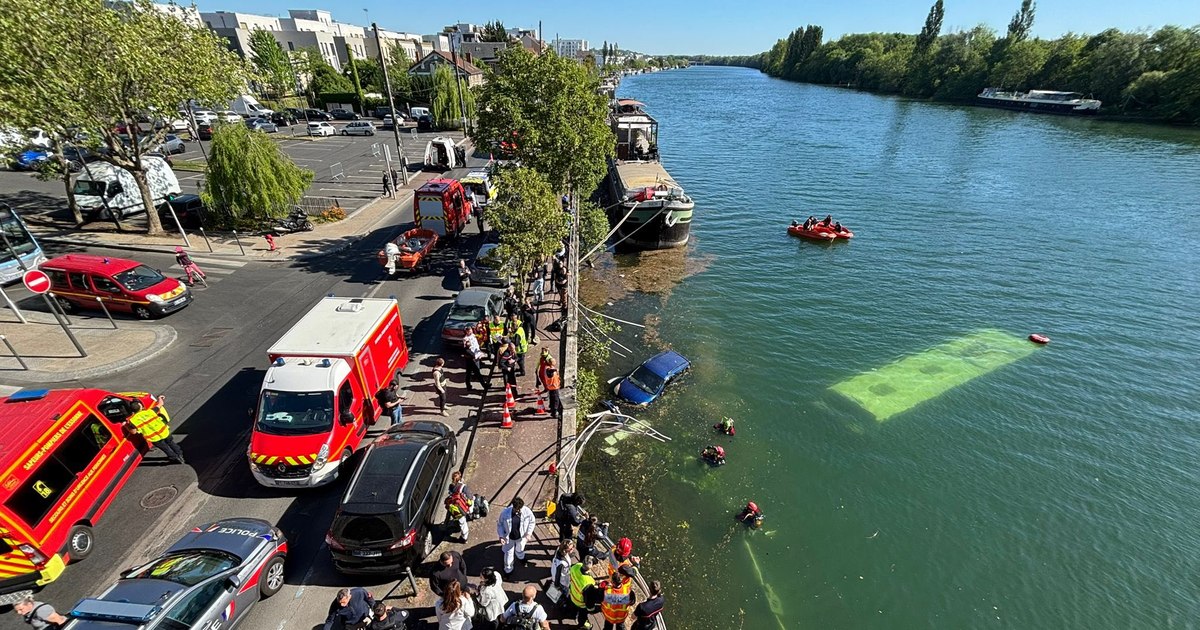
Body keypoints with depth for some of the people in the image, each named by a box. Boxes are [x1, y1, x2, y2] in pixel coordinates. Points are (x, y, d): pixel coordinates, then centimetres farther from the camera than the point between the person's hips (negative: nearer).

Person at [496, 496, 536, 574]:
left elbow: (532, 522, -9)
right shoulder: (505, 513, -31)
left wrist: (529, 533, -13)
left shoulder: (527, 512, -28)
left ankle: (521, 557, 66)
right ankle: (508, 569, 47)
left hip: (521, 537, 1)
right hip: (509, 537, -1)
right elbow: (499, 524, -13)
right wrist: (501, 536, -18)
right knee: (509, 553, 19)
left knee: (520, 550, 30)